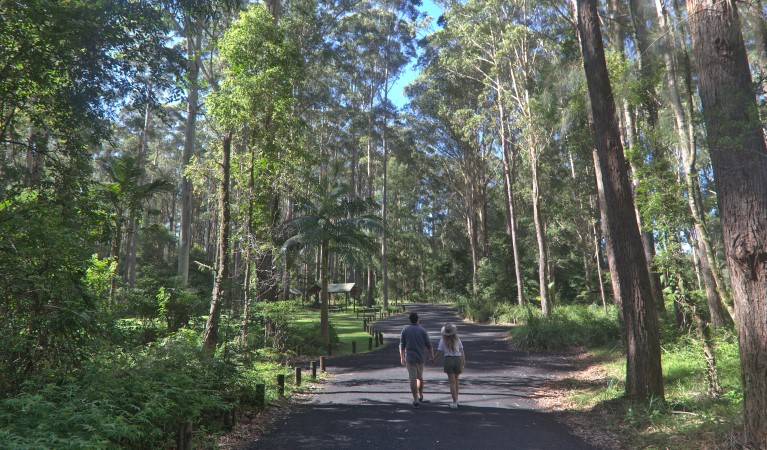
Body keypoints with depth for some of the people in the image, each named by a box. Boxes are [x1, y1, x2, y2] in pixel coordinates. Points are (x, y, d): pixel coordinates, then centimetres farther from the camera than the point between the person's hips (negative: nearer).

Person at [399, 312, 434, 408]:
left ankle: (416, 400, -6)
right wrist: (432, 356, 10)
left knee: (413, 379, -1)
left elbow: (402, 345, 0)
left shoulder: (405, 330, -3)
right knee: (420, 377, 19)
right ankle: (420, 396, 32)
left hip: (409, 358, -1)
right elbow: (429, 345, -2)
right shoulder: (422, 330, -5)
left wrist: (402, 357, 10)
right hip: (421, 358, 1)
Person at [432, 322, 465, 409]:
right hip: (458, 359, 2)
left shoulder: (443, 340, -4)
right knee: (456, 380, 20)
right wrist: (464, 362, 10)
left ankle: (454, 402, -3)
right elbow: (462, 351, 0)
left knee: (452, 382, 2)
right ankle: (456, 399, 28)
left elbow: (439, 352, -4)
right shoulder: (457, 339, 0)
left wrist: (433, 359, 12)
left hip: (448, 360, -2)